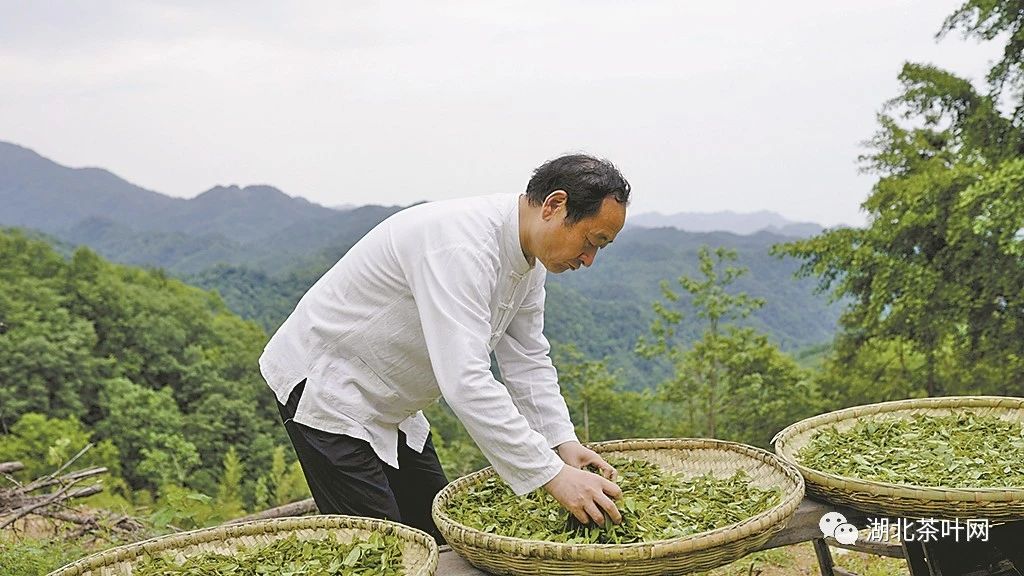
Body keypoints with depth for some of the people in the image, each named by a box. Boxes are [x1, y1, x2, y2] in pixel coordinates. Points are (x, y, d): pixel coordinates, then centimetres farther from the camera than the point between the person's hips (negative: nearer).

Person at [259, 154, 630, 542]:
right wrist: (552, 475, -37)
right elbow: (465, 380, -40)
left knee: (439, 538, 12)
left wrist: (563, 442, -10)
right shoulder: (462, 246, -33)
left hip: (388, 404, 10)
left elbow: (527, 362, 3)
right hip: (323, 388, -9)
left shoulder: (529, 256, -2)